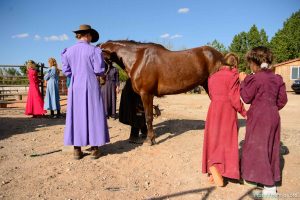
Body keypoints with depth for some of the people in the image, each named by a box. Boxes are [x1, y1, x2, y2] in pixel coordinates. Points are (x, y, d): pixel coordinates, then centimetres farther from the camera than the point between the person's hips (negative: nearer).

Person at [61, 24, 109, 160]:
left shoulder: (69, 51, 4)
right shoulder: (94, 50, -8)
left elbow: (66, 71, 7)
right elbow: (99, 71, -10)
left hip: (75, 87, 4)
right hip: (91, 86, -3)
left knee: (76, 116, 9)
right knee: (93, 115, 6)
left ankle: (77, 150, 14)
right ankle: (94, 149, 11)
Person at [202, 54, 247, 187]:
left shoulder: (212, 77, 9)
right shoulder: (233, 76, -9)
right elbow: (234, 98, -12)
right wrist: (243, 112, 0)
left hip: (213, 109, 6)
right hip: (227, 111, -5)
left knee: (214, 138, 12)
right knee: (225, 139, 3)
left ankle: (212, 168, 17)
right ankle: (215, 167, -7)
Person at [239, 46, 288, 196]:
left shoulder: (254, 78, -15)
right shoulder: (277, 78, 7)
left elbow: (247, 98, -10)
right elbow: (282, 99, 9)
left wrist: (243, 82, -1)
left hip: (259, 117, -7)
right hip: (274, 116, 7)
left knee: (258, 148, 1)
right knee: (271, 147, 16)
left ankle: (269, 186, 2)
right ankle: (273, 178, 27)